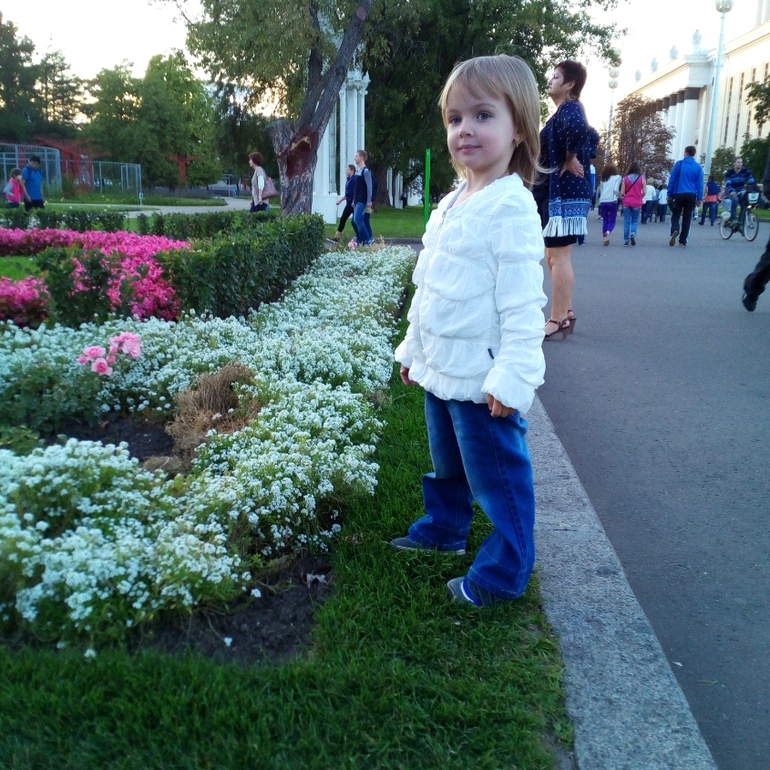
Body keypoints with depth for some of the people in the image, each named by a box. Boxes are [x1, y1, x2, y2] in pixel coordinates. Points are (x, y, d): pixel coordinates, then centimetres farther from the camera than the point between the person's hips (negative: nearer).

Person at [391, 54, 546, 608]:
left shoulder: (511, 207, -16)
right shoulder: (450, 205, 12)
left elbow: (522, 301, -20)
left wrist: (512, 377, -23)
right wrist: (413, 349, 20)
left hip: (482, 379, -9)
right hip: (441, 370, 9)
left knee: (497, 478, 5)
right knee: (446, 464, 25)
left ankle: (503, 574, 21)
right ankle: (444, 529, 46)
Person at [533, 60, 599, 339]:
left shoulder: (569, 108, -11)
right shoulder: (567, 111, 19)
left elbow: (577, 130, -34)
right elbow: (591, 137, 32)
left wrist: (570, 160, -20)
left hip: (562, 192, -11)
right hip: (558, 191, 11)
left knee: (559, 257, -8)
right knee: (554, 256, 15)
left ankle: (558, 320, -4)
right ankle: (565, 313, 22)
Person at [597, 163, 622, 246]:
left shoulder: (603, 178, 12)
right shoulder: (618, 177, 0)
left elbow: (600, 190, 10)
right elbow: (616, 189, -10)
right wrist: (619, 195, 6)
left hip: (603, 202, 4)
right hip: (612, 201, -3)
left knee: (605, 221, 12)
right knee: (612, 221, 4)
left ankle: (605, 239, 7)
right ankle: (608, 232, -26)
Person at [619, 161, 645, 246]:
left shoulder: (625, 178, -2)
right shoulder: (641, 178, -3)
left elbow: (622, 193, -4)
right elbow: (644, 192, -5)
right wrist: (640, 198, 14)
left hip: (626, 203, 0)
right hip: (637, 203, 0)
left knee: (626, 221, 6)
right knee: (635, 220, 12)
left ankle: (626, 240, 4)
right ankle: (633, 233, -14)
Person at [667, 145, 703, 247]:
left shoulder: (678, 164, -1)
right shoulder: (698, 166, 3)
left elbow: (672, 180, -2)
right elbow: (700, 184, 2)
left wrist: (669, 194, 3)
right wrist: (699, 198, 6)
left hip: (678, 195, -1)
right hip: (691, 196, 1)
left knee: (675, 215, 8)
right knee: (687, 218, 9)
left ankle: (675, 230, -25)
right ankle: (683, 241, 7)